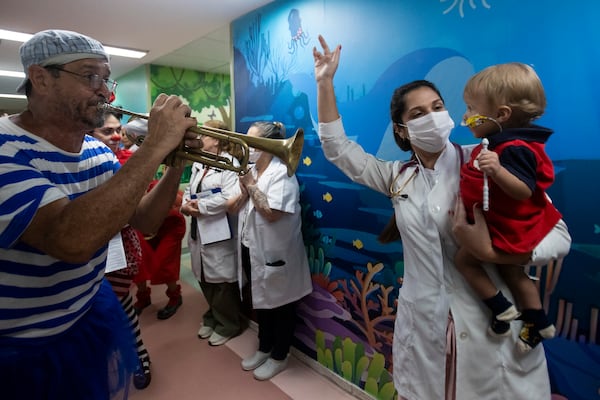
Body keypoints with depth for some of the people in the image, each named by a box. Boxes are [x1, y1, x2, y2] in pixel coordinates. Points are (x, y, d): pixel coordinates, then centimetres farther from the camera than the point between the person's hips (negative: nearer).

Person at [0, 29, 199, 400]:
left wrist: (176, 164, -17)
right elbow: (72, 240, -40)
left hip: (95, 317, 6)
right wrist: (155, 147, -37)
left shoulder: (99, 152, -3)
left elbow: (144, 220, -1)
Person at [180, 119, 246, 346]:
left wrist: (201, 206, -16)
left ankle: (229, 324, 24)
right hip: (198, 231, 8)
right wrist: (185, 205, -7)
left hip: (220, 233, -8)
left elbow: (230, 198, -22)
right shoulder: (198, 164, 17)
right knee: (204, 278, 18)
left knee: (222, 281, 3)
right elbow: (189, 190, 15)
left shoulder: (229, 163, -11)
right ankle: (214, 317, 39)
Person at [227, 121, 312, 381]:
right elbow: (232, 209, 5)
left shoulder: (281, 172, -17)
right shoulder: (249, 170, 7)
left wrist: (251, 184, -19)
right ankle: (264, 348, 43)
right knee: (261, 302, 22)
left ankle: (279, 357, 31)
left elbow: (271, 213, -28)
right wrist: (244, 189, -13)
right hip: (252, 250, 8)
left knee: (280, 306, 11)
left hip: (275, 253, -8)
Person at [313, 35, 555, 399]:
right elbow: (338, 148, 4)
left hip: (489, 325, -3)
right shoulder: (399, 177, 1)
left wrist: (495, 250, -28)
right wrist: (325, 82, 1)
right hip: (422, 325, 3)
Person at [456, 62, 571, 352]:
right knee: (509, 269, 25)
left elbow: (525, 191, -35)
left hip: (514, 232, -11)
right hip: (519, 228, 11)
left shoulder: (514, 149, -29)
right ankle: (538, 322, 37)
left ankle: (502, 310, 11)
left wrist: (497, 170, -49)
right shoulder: (505, 142, 3)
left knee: (464, 258, 0)